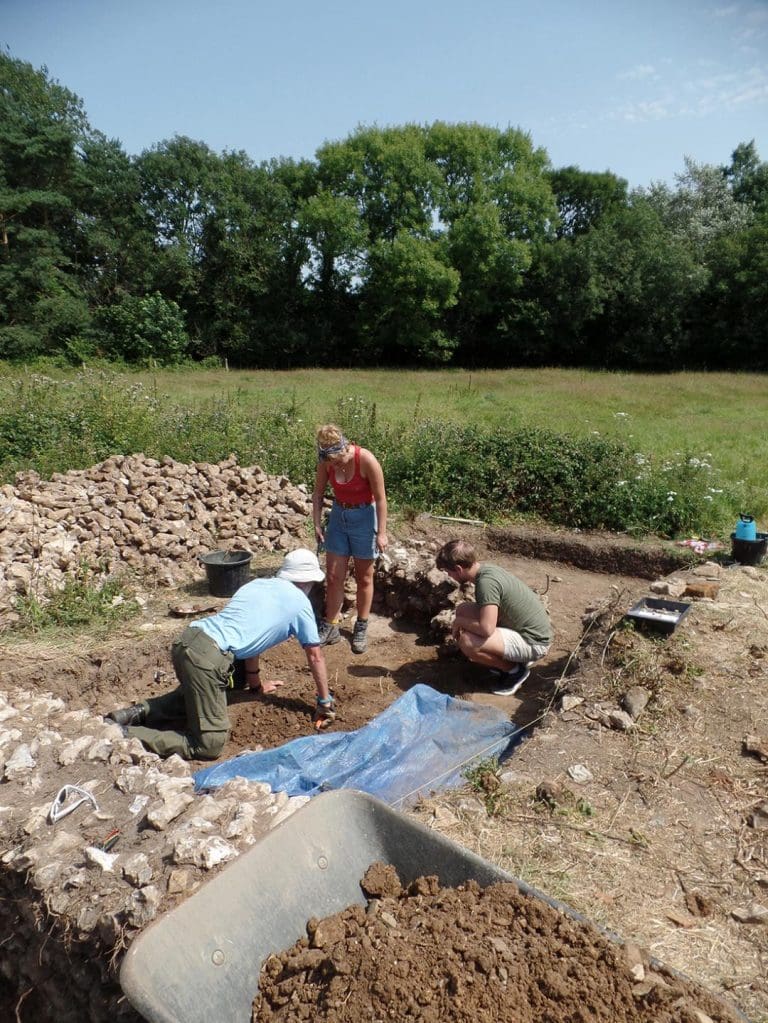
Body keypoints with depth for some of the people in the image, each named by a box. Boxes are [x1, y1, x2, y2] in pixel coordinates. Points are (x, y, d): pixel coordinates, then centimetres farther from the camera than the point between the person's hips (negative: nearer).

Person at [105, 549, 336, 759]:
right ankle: (125, 736, -9)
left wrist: (256, 684, 44)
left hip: (186, 640, 8)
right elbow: (315, 657, 12)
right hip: (208, 657, -8)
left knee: (194, 694, 37)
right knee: (210, 744, -3)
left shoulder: (256, 584, 24)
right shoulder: (300, 603, 5)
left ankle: (141, 712, 17)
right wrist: (325, 702, 24)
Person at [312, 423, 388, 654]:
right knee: (333, 575, 6)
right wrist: (317, 524, -6)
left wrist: (381, 532, -18)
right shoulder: (326, 462, -14)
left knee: (363, 577, 8)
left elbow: (380, 498, -19)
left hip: (364, 516, -4)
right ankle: (331, 627, 18)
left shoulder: (366, 460, -26)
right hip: (338, 515, 4)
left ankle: (361, 627, 22)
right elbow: (318, 493, 0)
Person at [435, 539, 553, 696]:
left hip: (534, 642, -10)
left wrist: (459, 621, -14)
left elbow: (487, 629, -32)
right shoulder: (487, 570, 3)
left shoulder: (486, 582, -26)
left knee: (467, 642, -26)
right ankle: (510, 657, 15)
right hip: (530, 629, 10)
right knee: (463, 610, 7)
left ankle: (514, 670, -1)